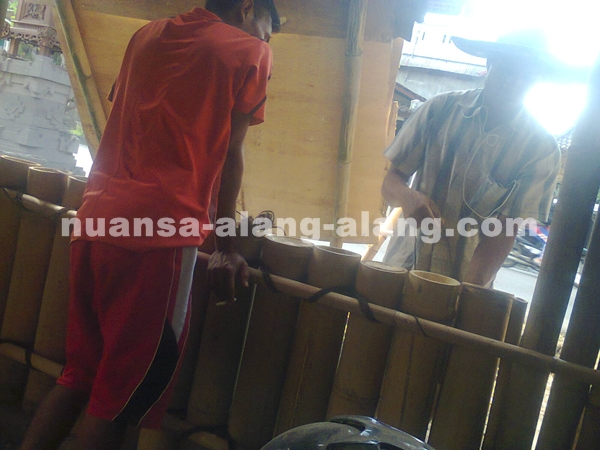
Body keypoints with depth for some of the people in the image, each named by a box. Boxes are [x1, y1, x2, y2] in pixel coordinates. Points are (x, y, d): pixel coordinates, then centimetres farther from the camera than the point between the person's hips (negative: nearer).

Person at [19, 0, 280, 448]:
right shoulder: (251, 52, 4)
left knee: (77, 377, 18)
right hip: (161, 230, -6)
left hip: (98, 219, 7)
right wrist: (226, 247, 12)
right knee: (119, 399, 5)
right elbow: (230, 155, 4)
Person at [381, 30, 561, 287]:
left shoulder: (542, 149, -8)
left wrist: (470, 290, -28)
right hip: (403, 266, 2)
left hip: (467, 282, -1)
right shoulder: (441, 109, -4)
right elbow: (391, 180, -2)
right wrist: (406, 197, -25)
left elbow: (503, 231, -12)